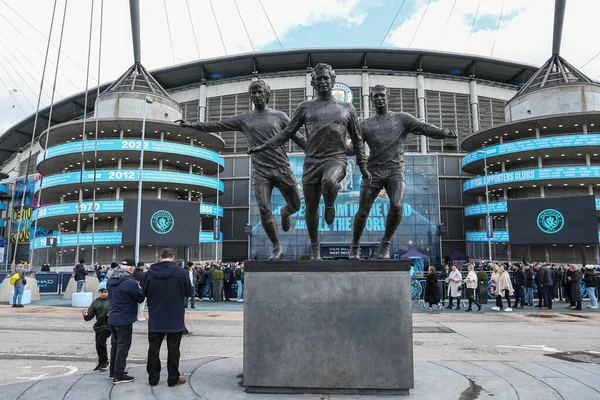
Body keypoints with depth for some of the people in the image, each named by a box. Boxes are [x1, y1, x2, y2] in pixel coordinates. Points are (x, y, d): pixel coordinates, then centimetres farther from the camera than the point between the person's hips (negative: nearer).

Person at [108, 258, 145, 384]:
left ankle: (112, 372, 29)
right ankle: (118, 376, 5)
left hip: (112, 318, 8)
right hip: (124, 319, -8)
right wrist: (139, 289, 7)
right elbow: (141, 298, -13)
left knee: (115, 345, 19)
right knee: (123, 346, 1)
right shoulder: (130, 282, -22)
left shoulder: (111, 279, 4)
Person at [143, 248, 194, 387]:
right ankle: (173, 379, 14)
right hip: (175, 319, -2)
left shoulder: (150, 272, -4)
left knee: (154, 348, 13)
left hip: (155, 319, 2)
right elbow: (190, 292, -4)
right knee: (173, 348, 7)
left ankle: (153, 378, 21)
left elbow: (145, 292, 7)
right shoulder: (181, 272, -12)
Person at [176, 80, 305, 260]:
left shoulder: (279, 116, 9)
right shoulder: (244, 119, 12)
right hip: (260, 172, 0)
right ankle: (277, 248, 4)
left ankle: (285, 212, 44)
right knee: (264, 210, -9)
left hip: (282, 169, 0)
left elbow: (298, 138, 10)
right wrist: (192, 125, 7)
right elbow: (218, 125, 13)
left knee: (295, 205, 6)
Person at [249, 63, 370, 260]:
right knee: (310, 209, 3)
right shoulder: (305, 107, 12)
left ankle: (330, 206, -2)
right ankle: (315, 246, 24)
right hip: (312, 161, 1)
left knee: (329, 181, -36)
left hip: (336, 158, -1)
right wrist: (264, 146, 1)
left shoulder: (347, 108, 13)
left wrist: (363, 166, 13)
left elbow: (357, 140, 17)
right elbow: (287, 132, 12)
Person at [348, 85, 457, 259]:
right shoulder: (365, 124, 16)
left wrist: (443, 132, -20)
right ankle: (355, 246, 21)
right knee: (362, 212, -2)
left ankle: (386, 242, 0)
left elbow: (424, 127, -1)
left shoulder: (402, 118, 12)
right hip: (373, 171, 1)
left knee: (396, 206, -23)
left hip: (395, 171, -1)